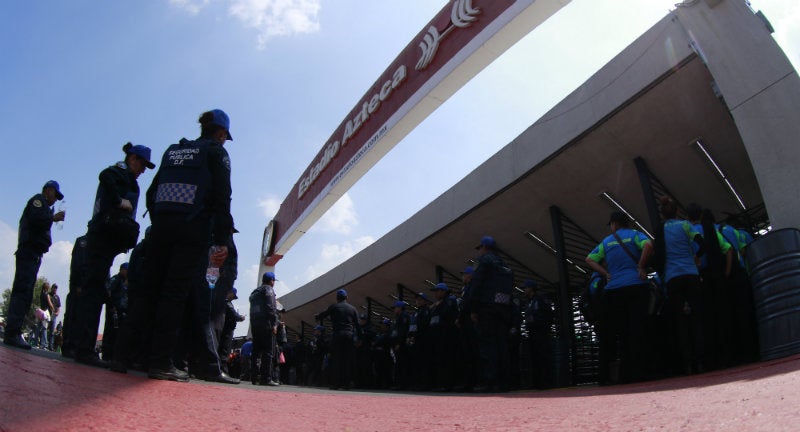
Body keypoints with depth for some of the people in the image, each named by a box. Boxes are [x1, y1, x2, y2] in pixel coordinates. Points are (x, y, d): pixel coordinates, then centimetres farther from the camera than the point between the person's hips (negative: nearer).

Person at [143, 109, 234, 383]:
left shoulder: (173, 151, 23)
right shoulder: (216, 152, 5)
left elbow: (152, 193, 18)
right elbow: (222, 198, -6)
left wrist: (158, 225, 19)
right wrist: (222, 241, -9)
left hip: (162, 226, 6)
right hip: (194, 229, -5)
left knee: (154, 289, 8)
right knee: (177, 292, -8)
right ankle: (161, 362, -9)